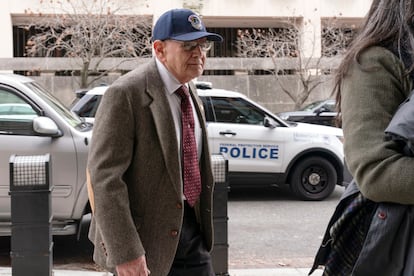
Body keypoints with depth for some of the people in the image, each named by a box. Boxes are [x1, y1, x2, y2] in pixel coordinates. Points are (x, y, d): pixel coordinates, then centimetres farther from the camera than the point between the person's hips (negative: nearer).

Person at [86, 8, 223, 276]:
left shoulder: (189, 91, 9)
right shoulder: (126, 94, -17)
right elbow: (104, 176, -21)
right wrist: (124, 252, -25)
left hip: (190, 229, 7)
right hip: (145, 236, -7)